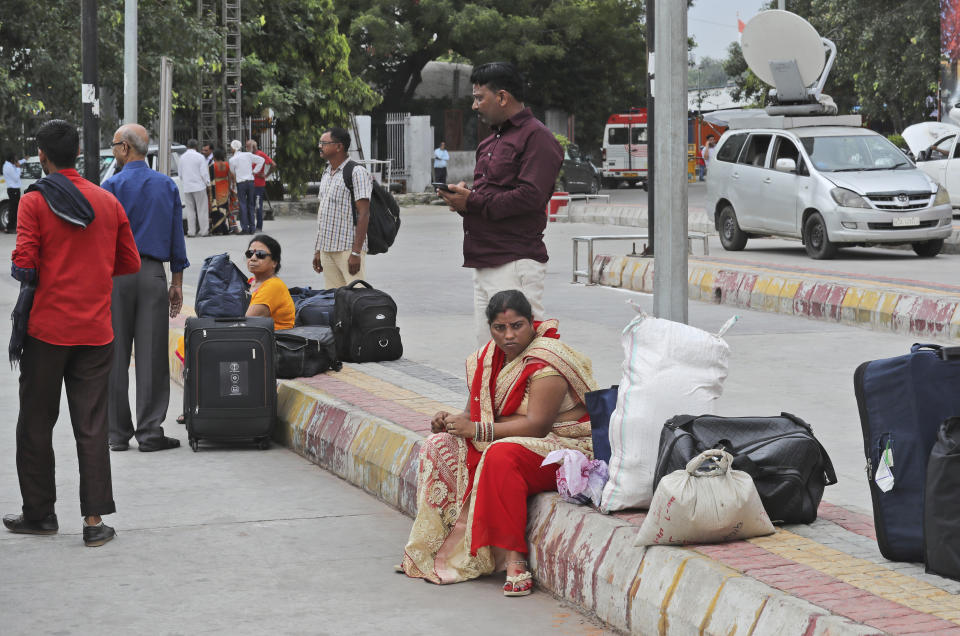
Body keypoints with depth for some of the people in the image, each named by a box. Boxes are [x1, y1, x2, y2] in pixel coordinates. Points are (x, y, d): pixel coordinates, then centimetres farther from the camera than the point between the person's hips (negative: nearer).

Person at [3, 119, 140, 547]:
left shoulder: (35, 201, -8)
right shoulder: (108, 202, 5)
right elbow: (130, 263, 9)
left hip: (47, 330, -3)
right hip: (96, 331, 3)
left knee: (36, 423, 11)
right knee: (92, 426, 5)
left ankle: (40, 512, 17)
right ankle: (95, 519, 0)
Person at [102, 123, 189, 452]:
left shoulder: (111, 186, -5)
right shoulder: (167, 185, 7)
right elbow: (177, 237, 9)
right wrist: (177, 283, 13)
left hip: (117, 274, -3)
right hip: (153, 274, 3)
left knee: (115, 355, 4)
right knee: (152, 353, 2)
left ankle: (118, 433, 8)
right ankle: (150, 431, 0)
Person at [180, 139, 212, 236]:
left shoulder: (182, 157, 5)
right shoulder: (200, 157, -8)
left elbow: (180, 174, 10)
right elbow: (204, 173, -9)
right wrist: (208, 184, 2)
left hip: (186, 188, 4)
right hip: (199, 186, -4)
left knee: (190, 210, 7)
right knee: (202, 209, 1)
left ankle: (192, 231, 6)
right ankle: (204, 231, 0)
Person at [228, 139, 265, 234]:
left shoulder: (232, 159, -5)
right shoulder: (248, 155, 2)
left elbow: (232, 173, 6)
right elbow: (261, 160, 3)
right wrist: (254, 171, 8)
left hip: (241, 183, -3)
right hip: (251, 181, 3)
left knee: (243, 205, -1)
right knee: (250, 205, 9)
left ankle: (245, 228, -7)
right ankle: (251, 228, 10)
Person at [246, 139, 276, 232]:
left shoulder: (261, 154, -8)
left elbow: (273, 164, -12)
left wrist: (266, 175, -10)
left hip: (259, 185, -8)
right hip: (251, 185, 8)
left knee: (258, 207, -4)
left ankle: (259, 227, 1)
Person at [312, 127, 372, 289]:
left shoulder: (357, 172, -8)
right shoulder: (326, 174, 18)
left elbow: (364, 214, -14)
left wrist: (356, 252, -20)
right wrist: (317, 251, 18)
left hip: (348, 249, -8)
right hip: (326, 249, 8)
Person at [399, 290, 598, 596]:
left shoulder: (546, 361, -18)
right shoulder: (489, 357, 7)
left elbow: (536, 424, -24)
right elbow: (476, 413, 14)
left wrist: (476, 430, -20)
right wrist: (450, 421, -9)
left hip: (562, 446, -9)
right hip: (507, 441, 9)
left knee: (502, 456, -37)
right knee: (440, 446, -6)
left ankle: (513, 560, -36)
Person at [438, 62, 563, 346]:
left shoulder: (536, 137, -8)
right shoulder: (491, 141, 23)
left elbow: (530, 196, -20)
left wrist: (472, 202, -15)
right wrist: (461, 196, 3)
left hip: (516, 261, -10)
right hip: (484, 263, 10)